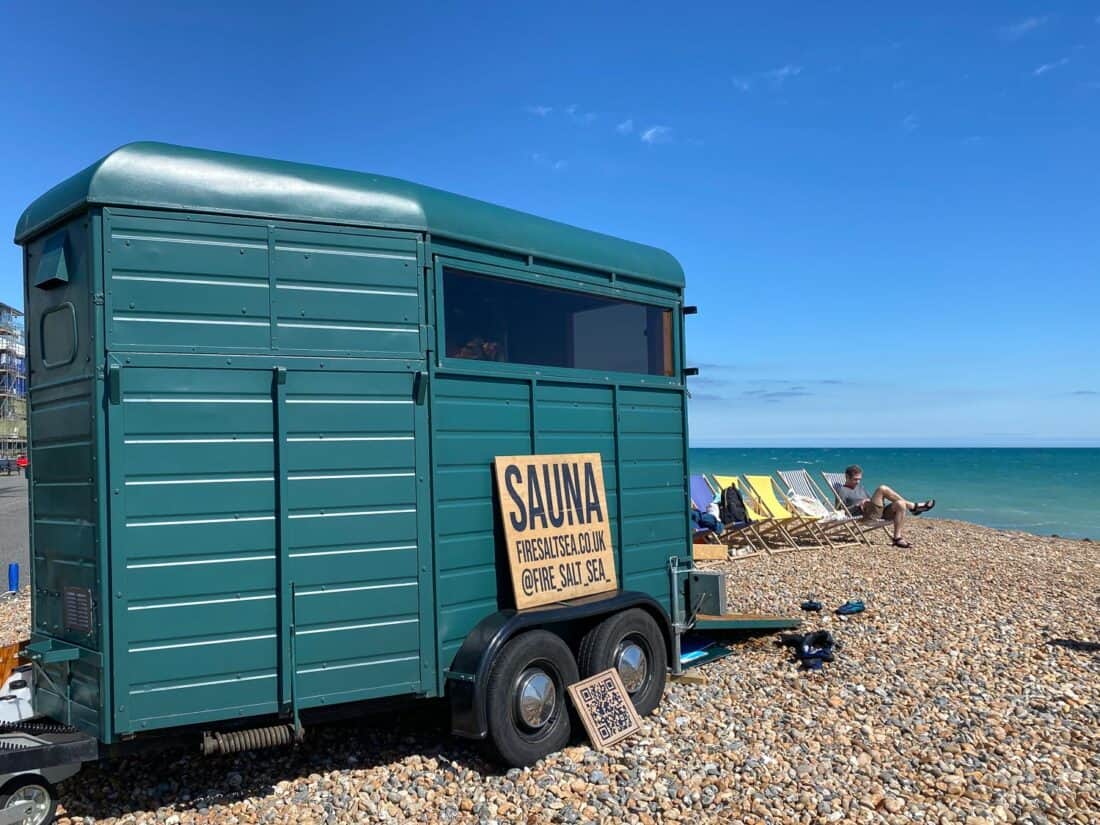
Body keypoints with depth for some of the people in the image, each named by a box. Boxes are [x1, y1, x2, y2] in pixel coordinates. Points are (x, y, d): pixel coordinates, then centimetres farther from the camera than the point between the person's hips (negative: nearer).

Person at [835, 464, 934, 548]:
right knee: (882, 489, -24)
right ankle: (913, 506, -15)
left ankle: (897, 538, -21)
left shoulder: (860, 486, 30)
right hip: (867, 515, -8)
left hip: (879, 512, 8)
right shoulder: (842, 490, 7)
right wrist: (858, 505, -14)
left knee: (900, 504, -21)